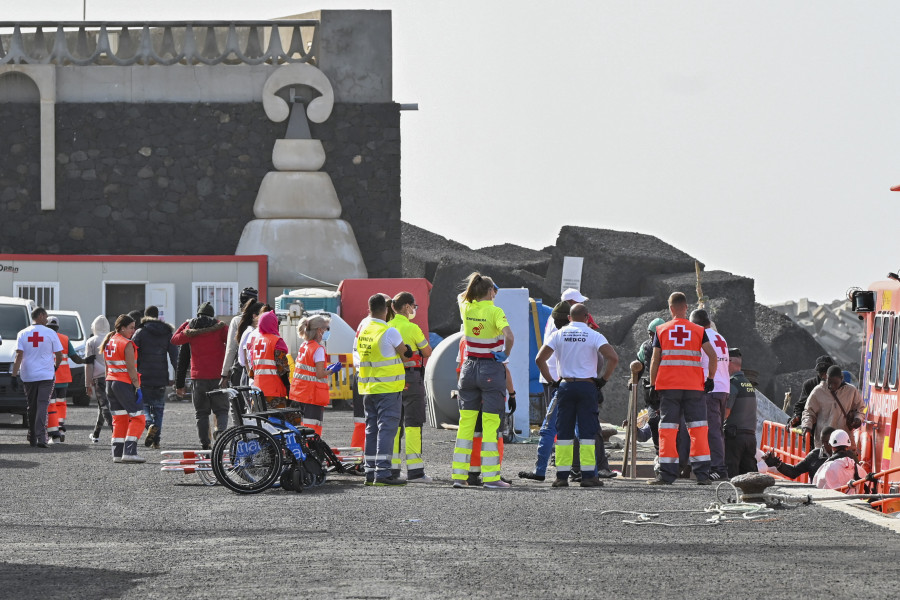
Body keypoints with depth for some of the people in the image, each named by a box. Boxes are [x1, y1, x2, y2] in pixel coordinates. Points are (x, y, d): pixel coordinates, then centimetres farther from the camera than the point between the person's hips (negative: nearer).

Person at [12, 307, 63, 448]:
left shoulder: (23, 334, 2)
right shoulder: (50, 333, -1)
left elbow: (19, 356, -6)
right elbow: (59, 355, 3)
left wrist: (14, 374, -6)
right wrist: (55, 367, 23)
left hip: (28, 376, 2)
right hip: (46, 375, -2)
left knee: (31, 406, 13)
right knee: (42, 405, -6)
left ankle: (32, 437, 18)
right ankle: (41, 437, -19)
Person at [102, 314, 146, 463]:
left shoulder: (109, 342, 13)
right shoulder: (127, 344, -12)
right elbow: (131, 368, -16)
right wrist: (137, 387, -14)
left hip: (111, 382, 8)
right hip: (125, 383, -8)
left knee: (119, 418, 12)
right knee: (137, 417, -4)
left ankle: (117, 453, 7)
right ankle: (129, 452, -14)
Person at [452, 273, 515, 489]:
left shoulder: (466, 308, 2)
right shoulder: (495, 312, -12)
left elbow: (463, 296, 27)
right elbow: (509, 336, -27)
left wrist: (476, 287, 28)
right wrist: (505, 354, -11)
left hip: (469, 368, 5)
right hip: (491, 370, -5)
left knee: (466, 422, 9)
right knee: (490, 424, -2)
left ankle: (459, 474, 8)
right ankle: (490, 476, -4)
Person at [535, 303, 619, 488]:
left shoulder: (559, 335, 5)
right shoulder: (594, 336, -1)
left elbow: (540, 359, -1)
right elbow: (613, 358, -13)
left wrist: (551, 381, 7)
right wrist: (603, 379, -1)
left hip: (565, 386, 2)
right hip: (587, 386, -2)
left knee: (564, 432, 6)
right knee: (588, 432, 1)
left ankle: (562, 476, 3)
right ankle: (588, 476, -3)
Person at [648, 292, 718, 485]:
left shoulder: (661, 330, 3)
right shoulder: (698, 331, 4)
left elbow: (655, 360, 2)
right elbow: (713, 356, -4)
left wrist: (652, 385, 10)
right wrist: (711, 378, 7)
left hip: (668, 385, 0)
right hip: (694, 386, 0)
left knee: (668, 428, 3)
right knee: (698, 428, 3)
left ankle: (667, 474, -2)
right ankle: (702, 474, -2)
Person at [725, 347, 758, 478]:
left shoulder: (733, 383, -9)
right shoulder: (750, 384, 17)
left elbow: (726, 411, -14)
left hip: (734, 434, -8)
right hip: (751, 434, 8)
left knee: (730, 474, -9)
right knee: (748, 473, 6)